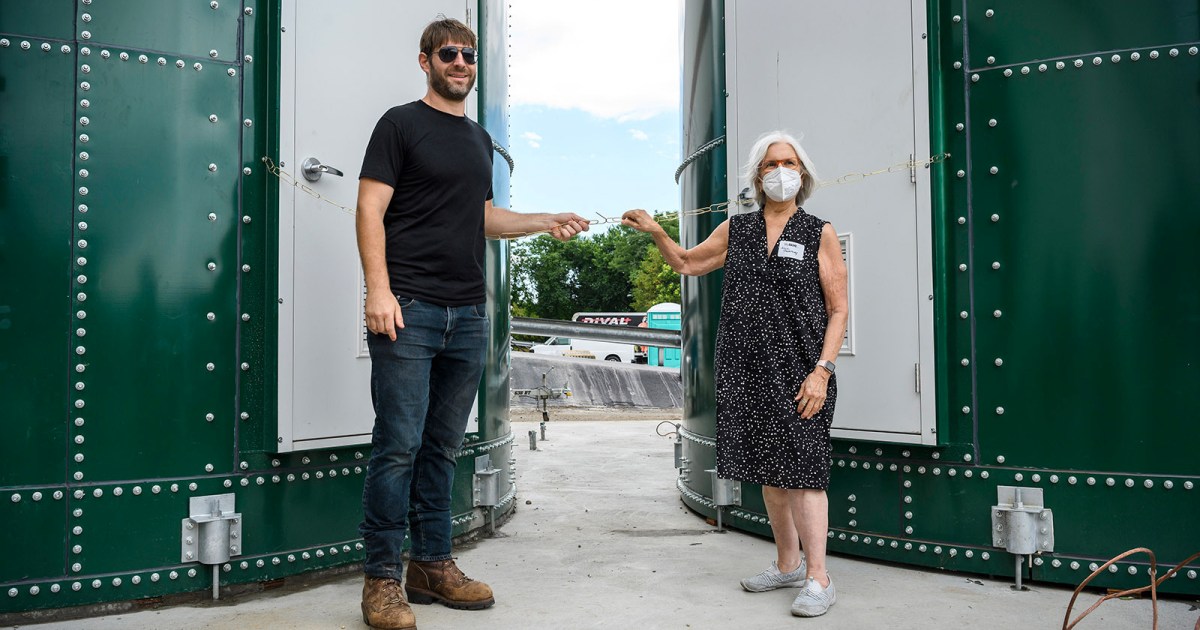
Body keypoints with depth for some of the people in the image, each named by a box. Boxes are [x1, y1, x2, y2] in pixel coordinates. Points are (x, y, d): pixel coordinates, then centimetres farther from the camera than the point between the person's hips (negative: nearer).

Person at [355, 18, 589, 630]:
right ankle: (382, 579, 5)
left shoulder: (480, 138, 21)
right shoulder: (401, 124, 1)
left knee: (443, 447, 10)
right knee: (399, 446, -6)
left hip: (468, 315, 6)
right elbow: (370, 209, -6)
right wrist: (379, 289, -17)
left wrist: (548, 222, 14)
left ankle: (433, 566, 20)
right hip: (410, 309, -6)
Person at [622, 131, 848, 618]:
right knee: (769, 471, 11)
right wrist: (656, 233, 7)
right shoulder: (736, 229, 13)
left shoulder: (819, 233, 2)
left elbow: (838, 309, -1)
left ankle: (818, 579, 0)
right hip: (747, 371, 4)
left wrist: (822, 370, -11)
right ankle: (788, 564, 25)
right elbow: (687, 263, 25)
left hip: (798, 371, -4)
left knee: (802, 468, -8)